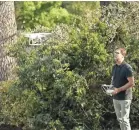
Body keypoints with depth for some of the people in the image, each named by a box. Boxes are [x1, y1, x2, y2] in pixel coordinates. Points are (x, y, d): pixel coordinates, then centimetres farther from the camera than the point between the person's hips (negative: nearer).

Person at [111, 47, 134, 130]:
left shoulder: (127, 67, -15)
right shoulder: (114, 67, 9)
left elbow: (131, 83, -17)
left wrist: (118, 90, -20)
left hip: (125, 98, -7)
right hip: (115, 97, 7)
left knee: (124, 119, -3)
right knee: (119, 119, 15)